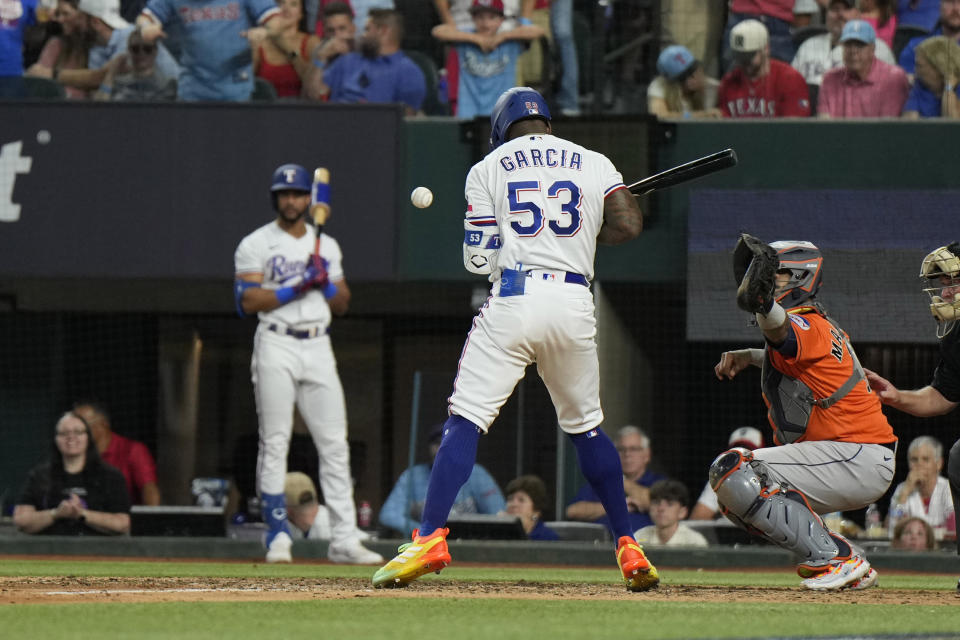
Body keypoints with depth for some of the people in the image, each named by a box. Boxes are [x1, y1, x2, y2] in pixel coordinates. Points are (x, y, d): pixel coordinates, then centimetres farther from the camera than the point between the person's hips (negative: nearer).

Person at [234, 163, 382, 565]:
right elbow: (248, 302, -9)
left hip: (319, 347, 4)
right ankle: (277, 536, -1)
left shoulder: (326, 246, 17)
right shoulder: (256, 245, 2)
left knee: (335, 443, -2)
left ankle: (344, 539, -3)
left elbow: (342, 305, 16)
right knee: (274, 443, -6)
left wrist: (327, 282, -5)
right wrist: (299, 286, -15)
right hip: (276, 347, -4)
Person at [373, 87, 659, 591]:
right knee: (586, 427, 19)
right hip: (575, 301, 3)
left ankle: (429, 537, -20)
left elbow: (478, 260, 4)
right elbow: (628, 225, 0)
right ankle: (628, 547, 17)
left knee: (465, 421, -5)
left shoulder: (489, 169, 10)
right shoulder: (594, 164, 15)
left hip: (513, 301, -3)